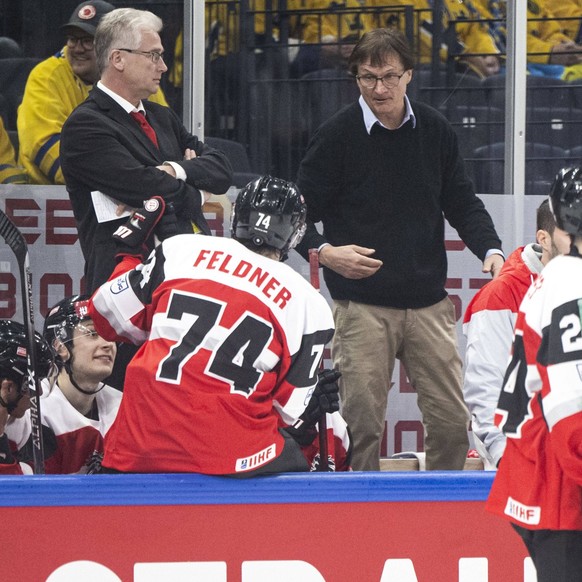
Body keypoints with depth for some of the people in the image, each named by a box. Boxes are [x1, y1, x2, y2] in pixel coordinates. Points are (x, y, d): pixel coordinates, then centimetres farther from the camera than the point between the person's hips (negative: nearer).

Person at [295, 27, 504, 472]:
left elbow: (462, 203, 13)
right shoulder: (336, 136, -4)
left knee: (453, 419, 2)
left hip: (429, 303, 3)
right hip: (361, 305, -3)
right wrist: (324, 252, -18)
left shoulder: (435, 131, 7)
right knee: (362, 423, -3)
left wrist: (490, 250, -4)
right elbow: (300, 212, 1)